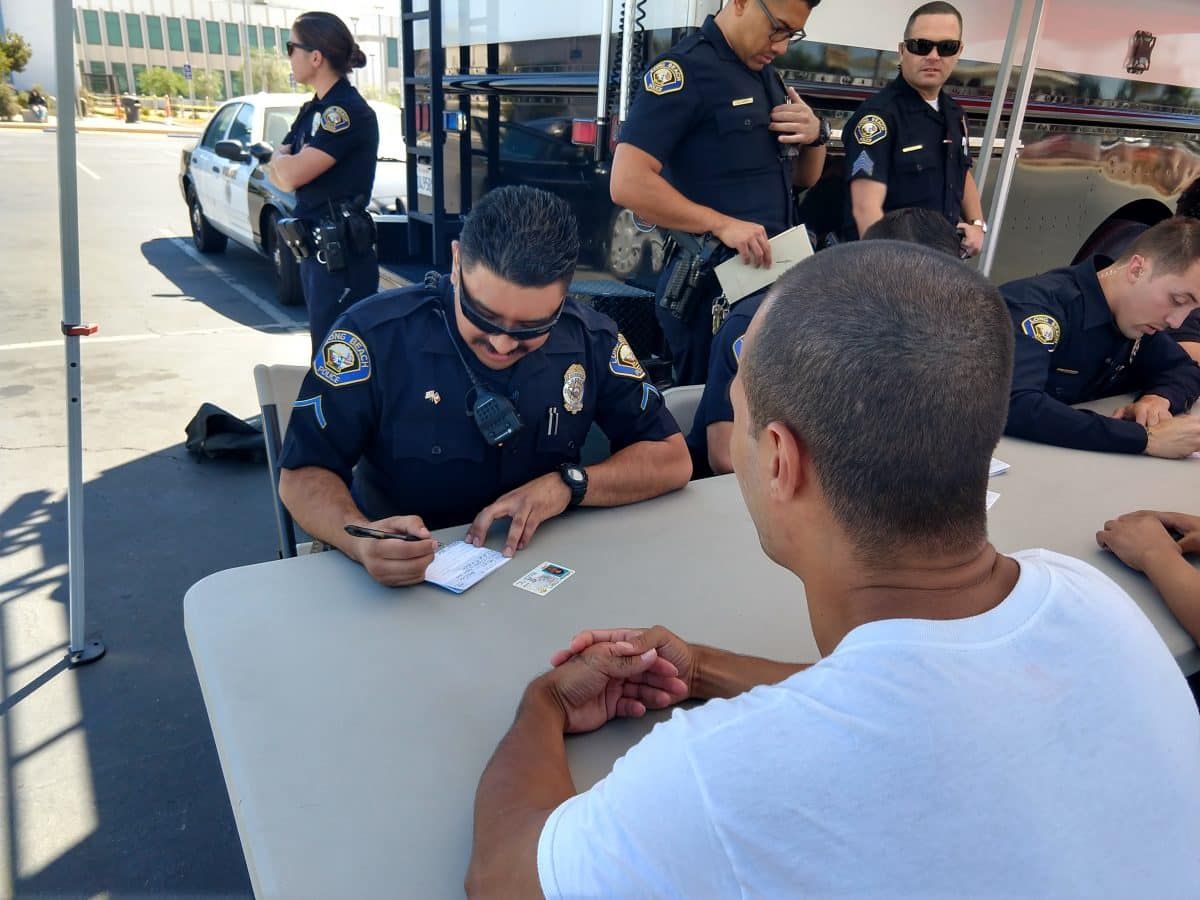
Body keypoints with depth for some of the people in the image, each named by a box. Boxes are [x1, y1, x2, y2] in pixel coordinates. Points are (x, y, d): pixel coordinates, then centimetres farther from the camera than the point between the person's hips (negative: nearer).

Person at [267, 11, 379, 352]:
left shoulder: (349, 111, -14)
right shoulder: (312, 110, 14)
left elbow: (290, 174, -19)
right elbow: (278, 174, 13)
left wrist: (282, 158, 2)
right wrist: (288, 160, -8)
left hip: (342, 254, -9)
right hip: (314, 248, 10)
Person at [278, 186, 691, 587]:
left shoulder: (592, 340, -6)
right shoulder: (374, 334, -13)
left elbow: (672, 459, 0)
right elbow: (304, 474, -9)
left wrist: (568, 484, -15)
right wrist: (361, 540, -28)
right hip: (404, 582, -1)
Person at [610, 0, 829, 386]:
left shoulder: (768, 77, 15)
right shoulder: (684, 69, -11)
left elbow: (804, 177, 22)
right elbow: (628, 183, -21)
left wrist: (816, 133, 1)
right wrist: (722, 224, -26)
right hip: (713, 285, -8)